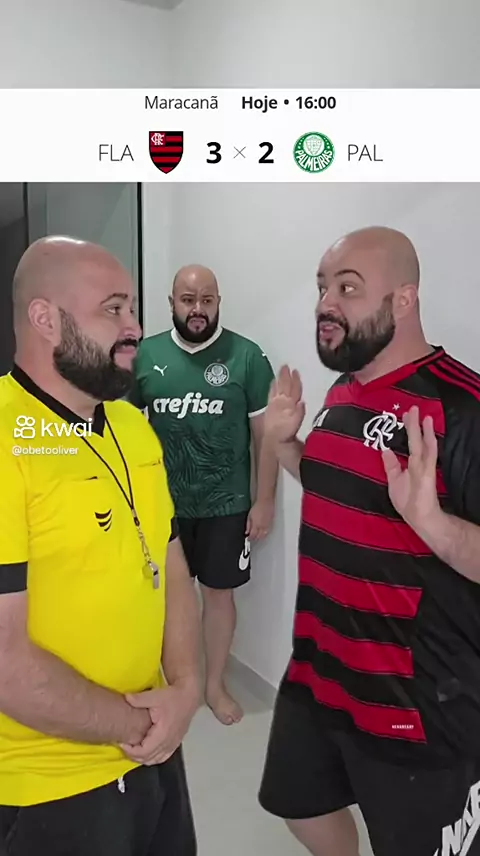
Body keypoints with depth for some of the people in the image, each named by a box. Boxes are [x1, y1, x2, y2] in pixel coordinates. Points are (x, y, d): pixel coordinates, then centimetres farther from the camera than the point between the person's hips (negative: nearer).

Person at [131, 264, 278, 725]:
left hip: (225, 503, -2)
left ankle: (214, 684, 33)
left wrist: (264, 500, -6)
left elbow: (266, 432, -5)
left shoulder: (246, 355, -8)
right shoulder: (145, 354, -1)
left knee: (218, 592, 12)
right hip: (162, 501, 2)